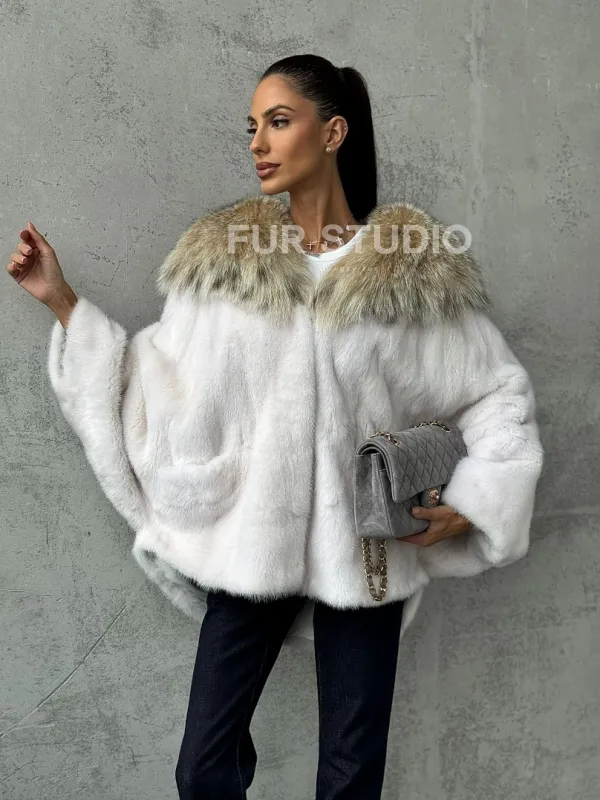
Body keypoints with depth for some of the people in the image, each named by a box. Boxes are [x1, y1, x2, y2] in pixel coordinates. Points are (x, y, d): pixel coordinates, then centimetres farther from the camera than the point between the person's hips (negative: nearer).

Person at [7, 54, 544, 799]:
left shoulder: (417, 267, -4)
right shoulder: (219, 256, 1)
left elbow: (501, 394, 3)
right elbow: (154, 386, 3)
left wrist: (472, 503, -7)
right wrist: (63, 301, 1)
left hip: (365, 549, -1)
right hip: (249, 543, 2)